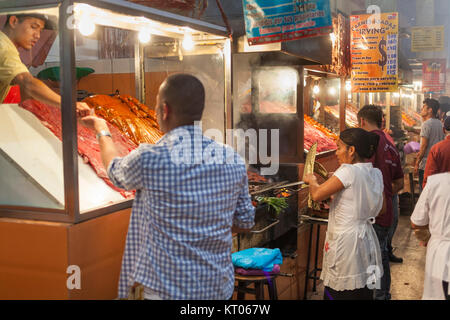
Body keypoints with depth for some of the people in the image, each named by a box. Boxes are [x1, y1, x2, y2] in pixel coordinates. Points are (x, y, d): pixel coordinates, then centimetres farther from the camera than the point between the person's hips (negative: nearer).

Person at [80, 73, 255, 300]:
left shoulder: (148, 159, -18)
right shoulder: (234, 161, -6)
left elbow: (114, 170, 6)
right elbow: (245, 223, 5)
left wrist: (102, 131, 24)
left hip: (167, 289, -4)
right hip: (219, 287, 4)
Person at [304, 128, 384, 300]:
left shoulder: (348, 171, -17)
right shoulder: (376, 174, 7)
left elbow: (317, 195, -21)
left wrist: (311, 181, 2)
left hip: (346, 241, -8)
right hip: (367, 241, 8)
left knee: (336, 294, 2)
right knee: (363, 294, 15)